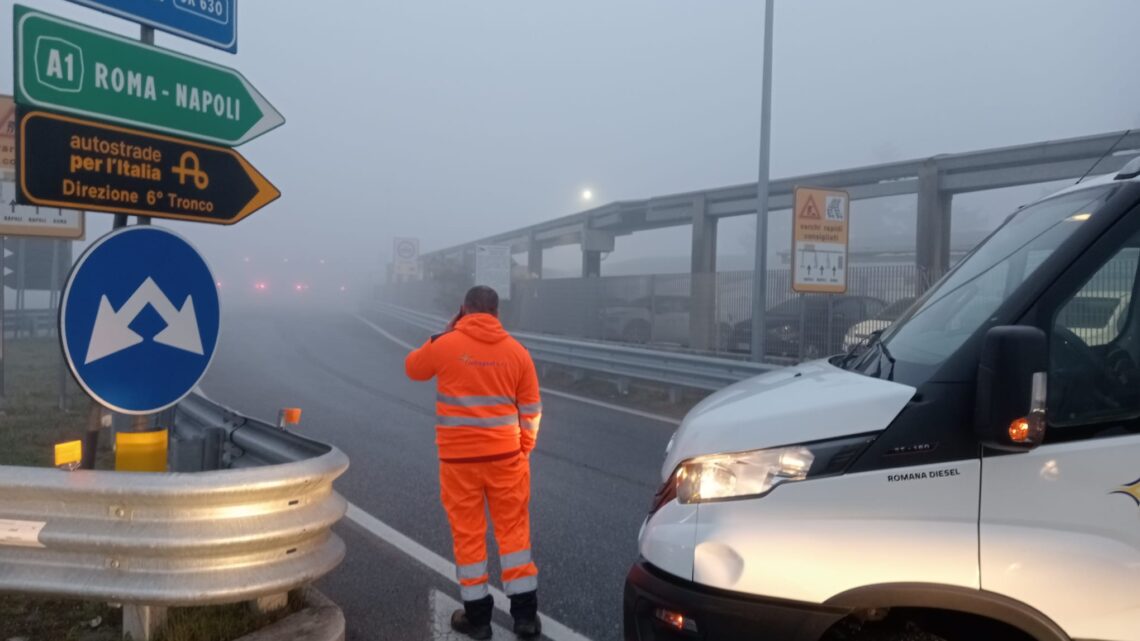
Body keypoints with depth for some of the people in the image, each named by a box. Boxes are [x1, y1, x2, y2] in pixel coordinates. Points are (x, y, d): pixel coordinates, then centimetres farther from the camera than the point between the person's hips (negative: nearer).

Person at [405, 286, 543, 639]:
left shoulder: (446, 345, -7)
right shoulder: (516, 351, 0)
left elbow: (413, 368, 13)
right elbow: (531, 411, 3)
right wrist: (523, 450, 15)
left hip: (459, 457, -2)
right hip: (505, 456, 2)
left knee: (468, 534, 9)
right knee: (513, 531, 12)